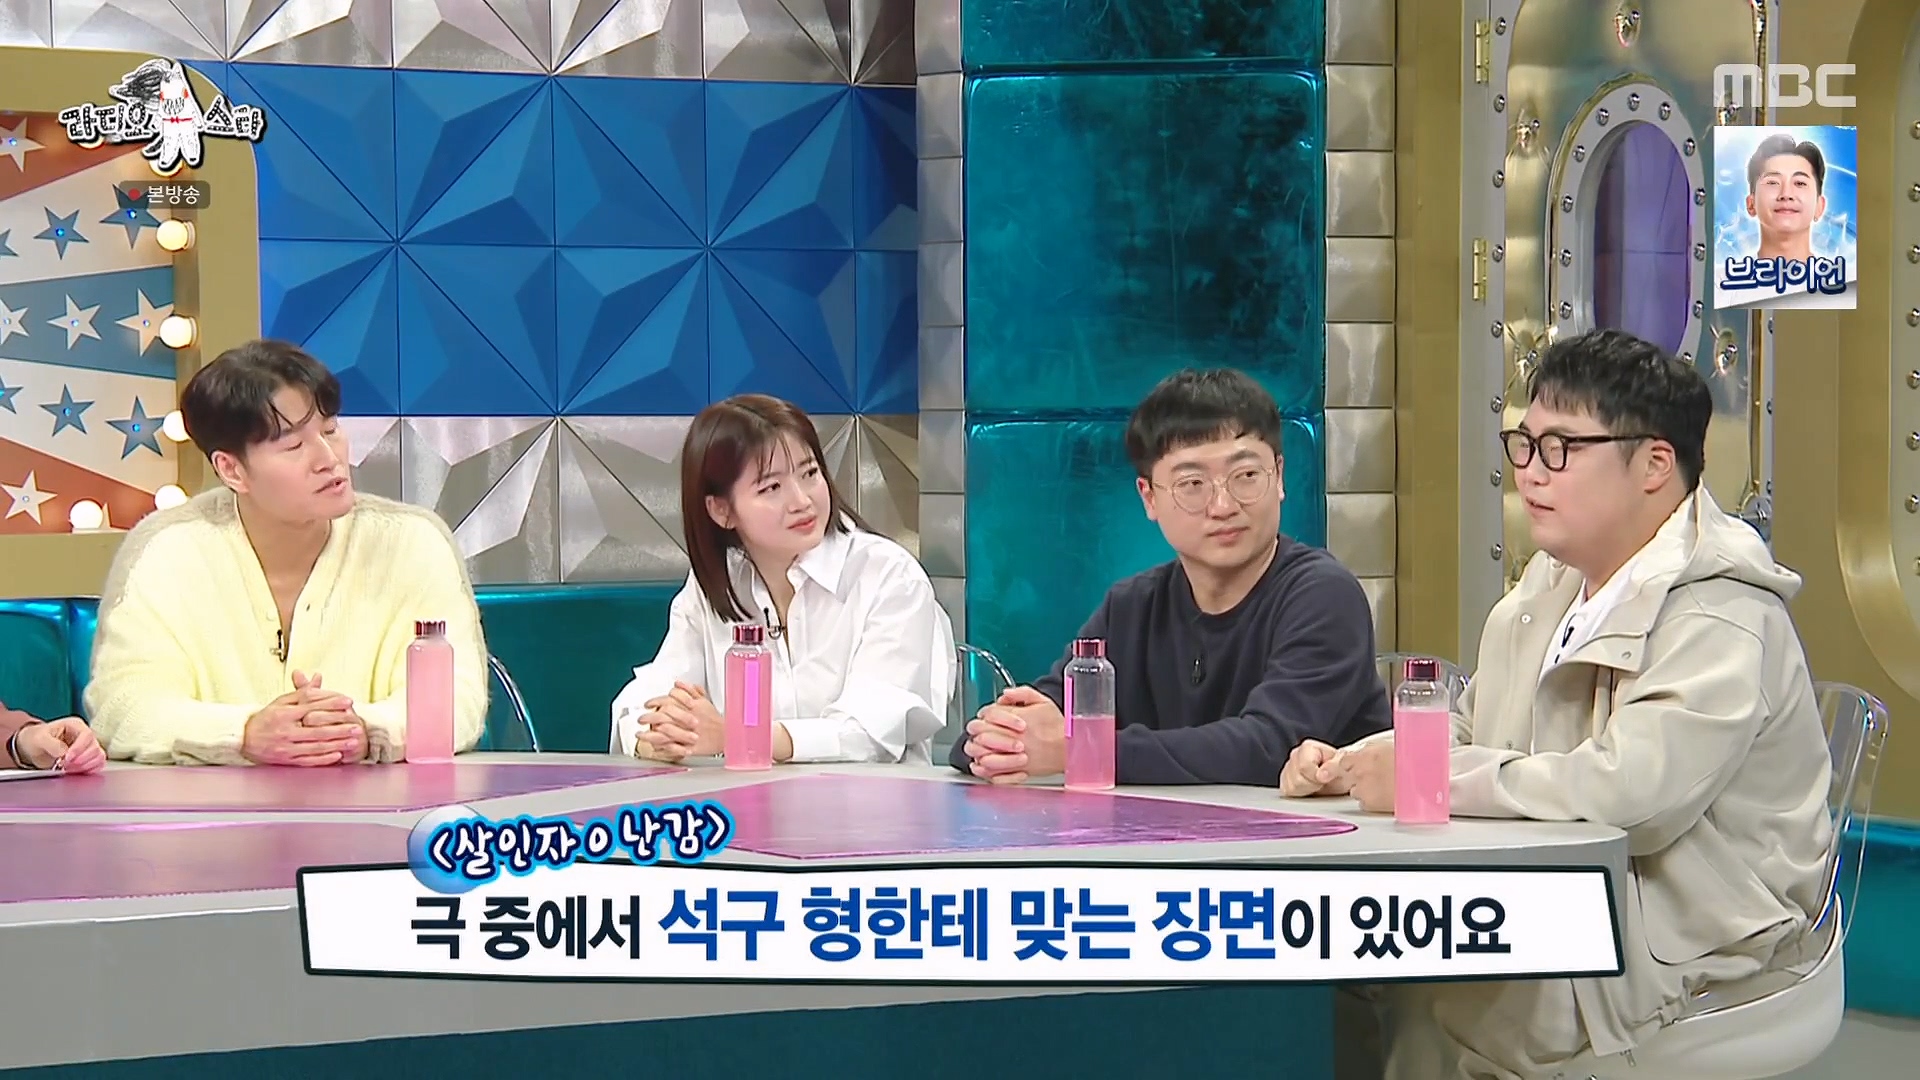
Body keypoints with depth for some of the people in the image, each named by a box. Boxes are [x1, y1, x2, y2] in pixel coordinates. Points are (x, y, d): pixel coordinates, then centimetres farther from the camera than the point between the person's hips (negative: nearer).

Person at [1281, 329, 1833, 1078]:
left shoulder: (1720, 616, -17)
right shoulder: (1552, 586, 13)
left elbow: (1630, 791, -31)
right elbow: (1468, 730, 23)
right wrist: (1344, 765, 2)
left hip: (1685, 953, -8)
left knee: (1414, 1005, -24)